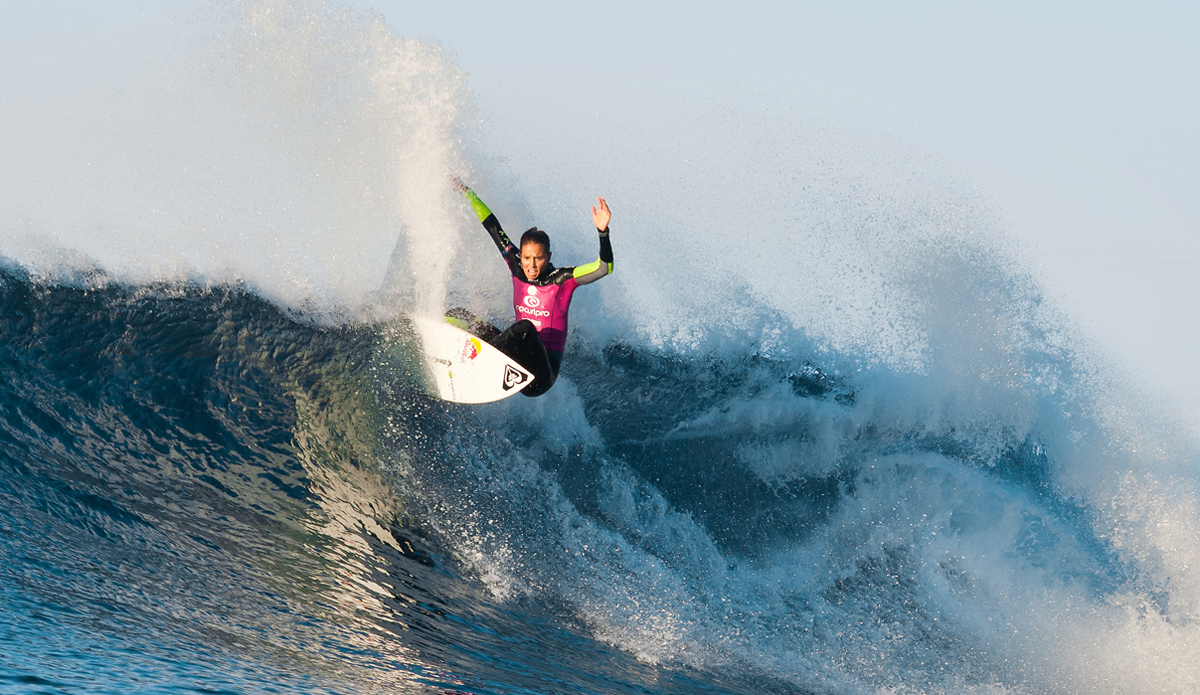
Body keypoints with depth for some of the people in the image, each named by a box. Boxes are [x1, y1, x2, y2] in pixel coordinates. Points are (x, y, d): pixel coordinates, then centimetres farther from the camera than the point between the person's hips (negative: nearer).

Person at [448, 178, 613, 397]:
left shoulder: (562, 280, -11)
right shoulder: (517, 268, 3)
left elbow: (605, 268, -23)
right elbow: (494, 228, 13)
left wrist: (602, 231, -37)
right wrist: (469, 195, 19)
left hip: (541, 373, -6)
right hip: (518, 358, 6)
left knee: (524, 327, -36)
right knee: (458, 317, -1)